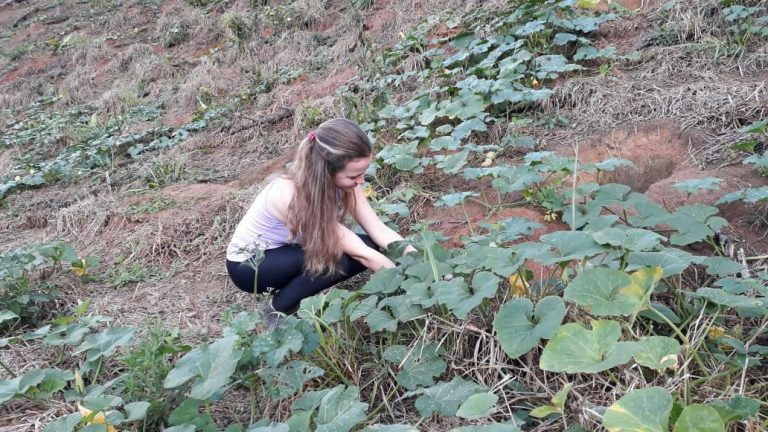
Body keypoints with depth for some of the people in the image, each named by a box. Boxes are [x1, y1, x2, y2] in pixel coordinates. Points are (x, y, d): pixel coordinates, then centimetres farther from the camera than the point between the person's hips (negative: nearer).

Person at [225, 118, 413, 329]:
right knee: (334, 259, -32)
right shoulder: (293, 196, -39)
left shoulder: (339, 180, -20)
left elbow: (379, 230, -18)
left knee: (370, 247, -13)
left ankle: (289, 290, 3)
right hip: (248, 264, -7)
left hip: (287, 251, 7)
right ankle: (276, 311, -8)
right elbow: (360, 253, -35)